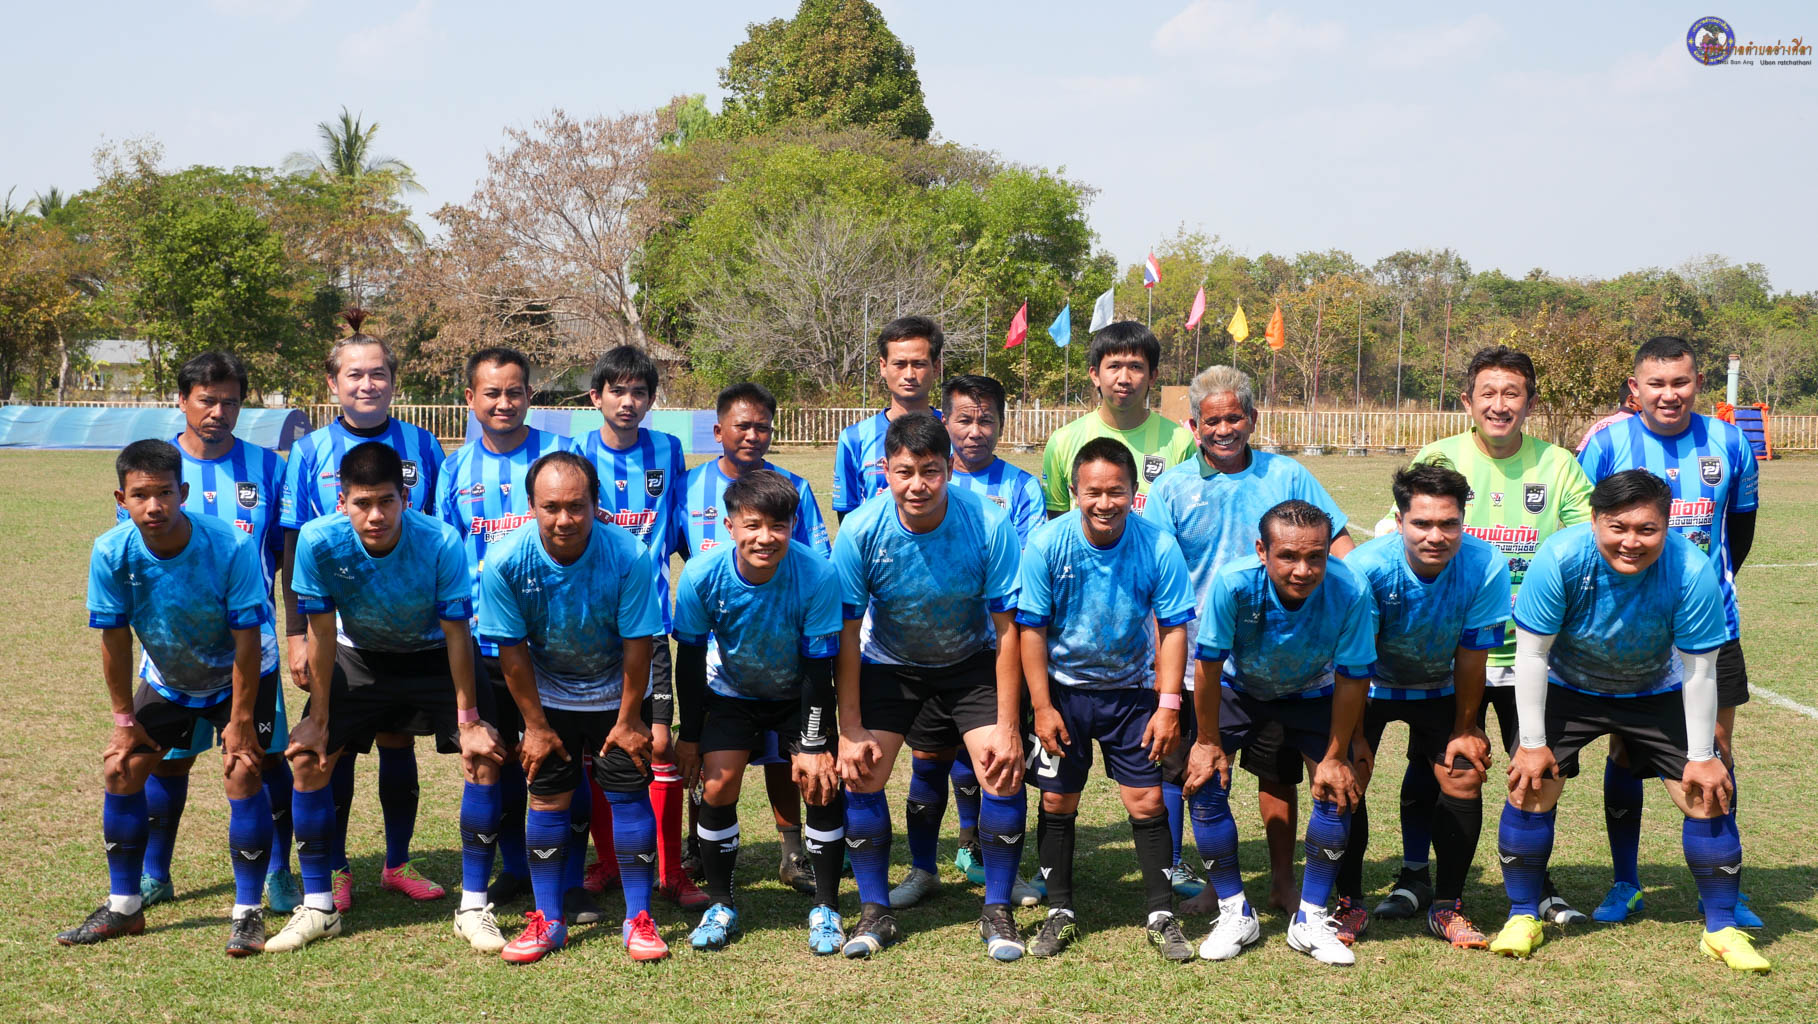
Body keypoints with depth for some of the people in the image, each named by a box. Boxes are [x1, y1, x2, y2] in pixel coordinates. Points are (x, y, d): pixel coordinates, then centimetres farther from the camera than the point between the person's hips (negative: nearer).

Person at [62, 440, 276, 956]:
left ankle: (249, 911, -4)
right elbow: (114, 639, -11)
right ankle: (123, 907, 16)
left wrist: (239, 721, -20)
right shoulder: (111, 553, -23)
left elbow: (247, 641, -24)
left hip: (238, 677, -4)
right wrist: (125, 719, -5)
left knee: (242, 773, -17)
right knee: (121, 770, -1)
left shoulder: (231, 547, -32)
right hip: (166, 679, 4)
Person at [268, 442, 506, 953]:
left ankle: (472, 908, -4)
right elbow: (323, 633, -16)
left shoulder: (441, 542, -32)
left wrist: (468, 720, -17)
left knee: (486, 755, -17)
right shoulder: (318, 541, -27)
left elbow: (456, 633, -21)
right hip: (360, 657, 2)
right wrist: (318, 719, -12)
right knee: (307, 758, -11)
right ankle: (318, 908, 5)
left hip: (434, 656, -1)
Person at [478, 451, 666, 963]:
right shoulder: (507, 562, -25)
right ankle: (547, 920, 15)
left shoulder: (628, 556, -29)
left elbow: (637, 643, -18)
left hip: (617, 694, -1)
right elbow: (512, 649, -14)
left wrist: (628, 719, -10)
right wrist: (535, 724, -8)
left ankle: (638, 919, 10)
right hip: (548, 694, 1)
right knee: (547, 798, 2)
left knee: (629, 793, -2)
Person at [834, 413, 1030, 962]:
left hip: (971, 662, -1)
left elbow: (1006, 628, -19)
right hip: (889, 664, 1)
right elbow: (847, 633, -16)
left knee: (1005, 770, -17)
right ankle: (875, 910, 8)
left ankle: (997, 911, 4)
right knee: (858, 773, -12)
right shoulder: (860, 531, -24)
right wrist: (850, 730, -16)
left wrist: (1007, 727, -20)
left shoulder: (989, 524, -26)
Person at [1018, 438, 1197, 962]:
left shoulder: (1159, 547, -16)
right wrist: (1042, 707, -11)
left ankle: (1161, 915, 14)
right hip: (1063, 688, 0)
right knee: (1057, 802, 6)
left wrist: (1169, 706, -11)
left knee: (1147, 801, -1)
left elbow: (1173, 628, -8)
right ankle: (1060, 913, 21)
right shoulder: (1047, 544, -17)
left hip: (1130, 690, 0)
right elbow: (1032, 628, -10)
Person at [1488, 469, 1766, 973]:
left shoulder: (1692, 571, -30)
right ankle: (1522, 916, 7)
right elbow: (1532, 653, -21)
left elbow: (1699, 671, -18)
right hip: (1567, 689, 0)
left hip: (1656, 693, 1)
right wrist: (1533, 742, -17)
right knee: (1531, 787, -13)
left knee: (1707, 794, -7)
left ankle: (1722, 927, 12)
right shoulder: (1559, 558, -31)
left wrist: (1702, 756, -12)